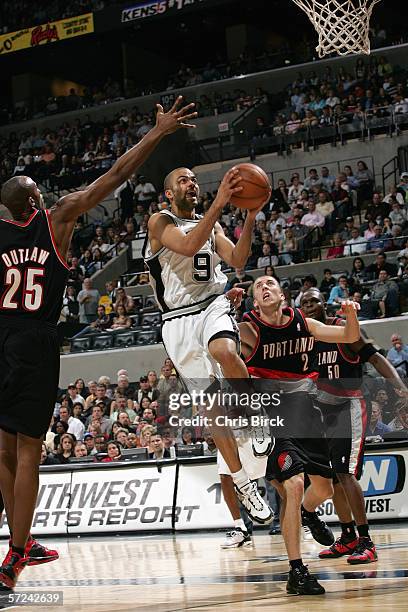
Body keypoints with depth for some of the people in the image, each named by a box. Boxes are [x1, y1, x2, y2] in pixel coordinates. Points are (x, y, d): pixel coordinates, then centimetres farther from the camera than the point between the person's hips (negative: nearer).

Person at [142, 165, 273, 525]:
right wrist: (220, 203, -29)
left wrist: (251, 217, -13)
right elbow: (188, 246, -21)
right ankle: (243, 483, 4)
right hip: (179, 320, -2)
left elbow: (237, 260, 0)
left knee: (224, 351, -35)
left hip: (213, 306, 2)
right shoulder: (160, 222, 0)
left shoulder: (212, 226, 15)